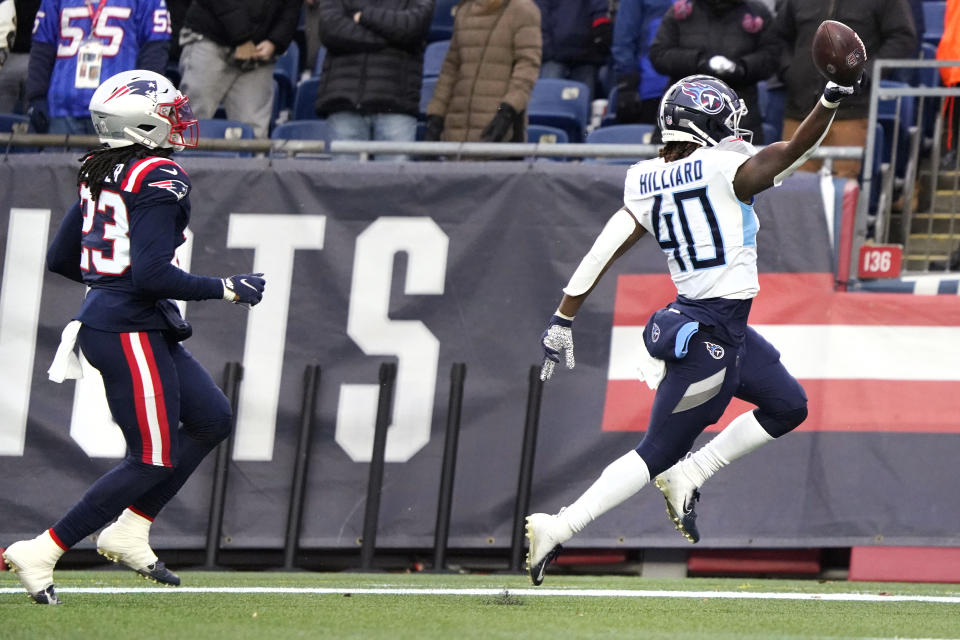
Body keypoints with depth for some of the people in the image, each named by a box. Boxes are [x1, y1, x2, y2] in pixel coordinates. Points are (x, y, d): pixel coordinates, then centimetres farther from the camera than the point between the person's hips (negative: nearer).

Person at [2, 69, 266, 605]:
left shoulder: (100, 173, 10)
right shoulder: (161, 179, -16)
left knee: (212, 420, 17)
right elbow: (151, 274, -23)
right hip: (131, 333, -10)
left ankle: (128, 533, 17)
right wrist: (225, 289, -14)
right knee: (153, 459, -1)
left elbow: (61, 260, 15)